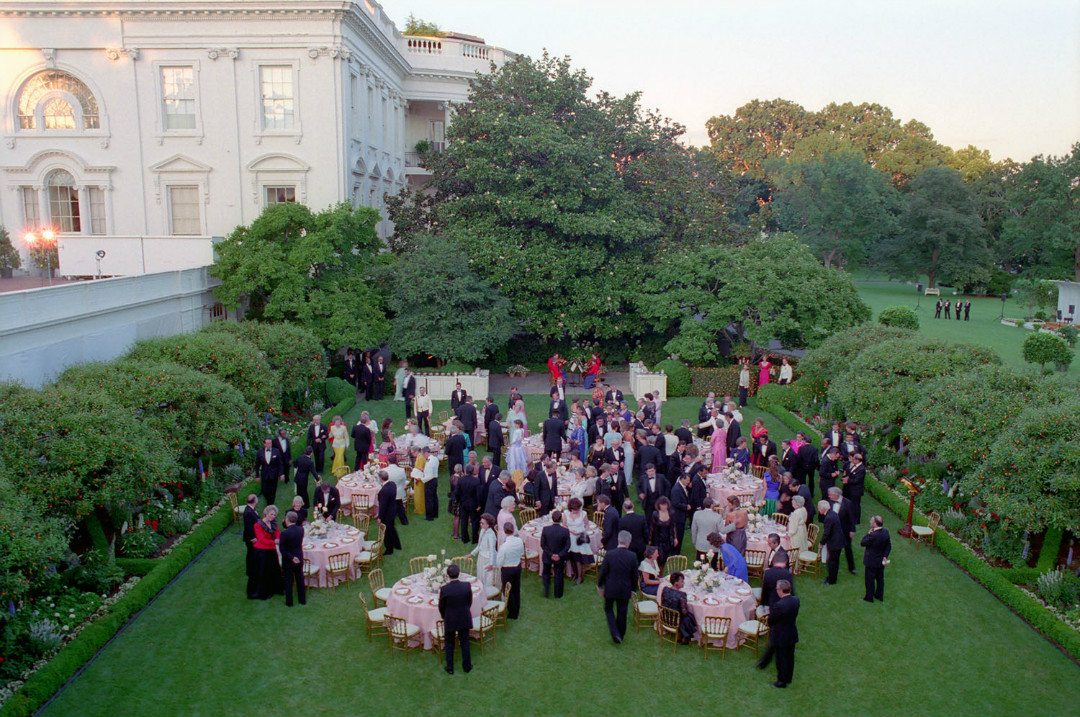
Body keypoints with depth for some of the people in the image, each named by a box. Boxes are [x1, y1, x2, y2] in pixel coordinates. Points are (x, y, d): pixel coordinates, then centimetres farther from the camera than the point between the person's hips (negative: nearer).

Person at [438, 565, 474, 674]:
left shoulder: (444, 589, -22)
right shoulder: (467, 586, -17)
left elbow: (441, 607, -8)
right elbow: (470, 602, -2)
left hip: (450, 620, -2)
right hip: (464, 619, 2)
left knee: (449, 644, 17)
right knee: (465, 643, 19)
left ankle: (450, 667, 27)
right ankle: (467, 666, 30)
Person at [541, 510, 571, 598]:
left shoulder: (545, 530, -18)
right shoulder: (565, 531, -19)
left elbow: (542, 544, -12)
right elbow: (567, 546, -14)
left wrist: (550, 554, -9)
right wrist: (560, 555, -11)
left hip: (547, 557, 0)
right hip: (559, 558, 0)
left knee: (546, 573, 25)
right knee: (558, 575, 18)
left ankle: (546, 590, 21)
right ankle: (558, 594, 30)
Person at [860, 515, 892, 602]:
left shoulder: (874, 536, -32)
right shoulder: (886, 532, -8)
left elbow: (862, 543, -20)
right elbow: (889, 546, -1)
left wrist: (868, 534, -15)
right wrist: (885, 556, -2)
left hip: (871, 562, -7)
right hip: (881, 562, 7)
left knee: (870, 579, 10)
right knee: (880, 578, 22)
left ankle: (869, 597, 22)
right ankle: (879, 595, 36)